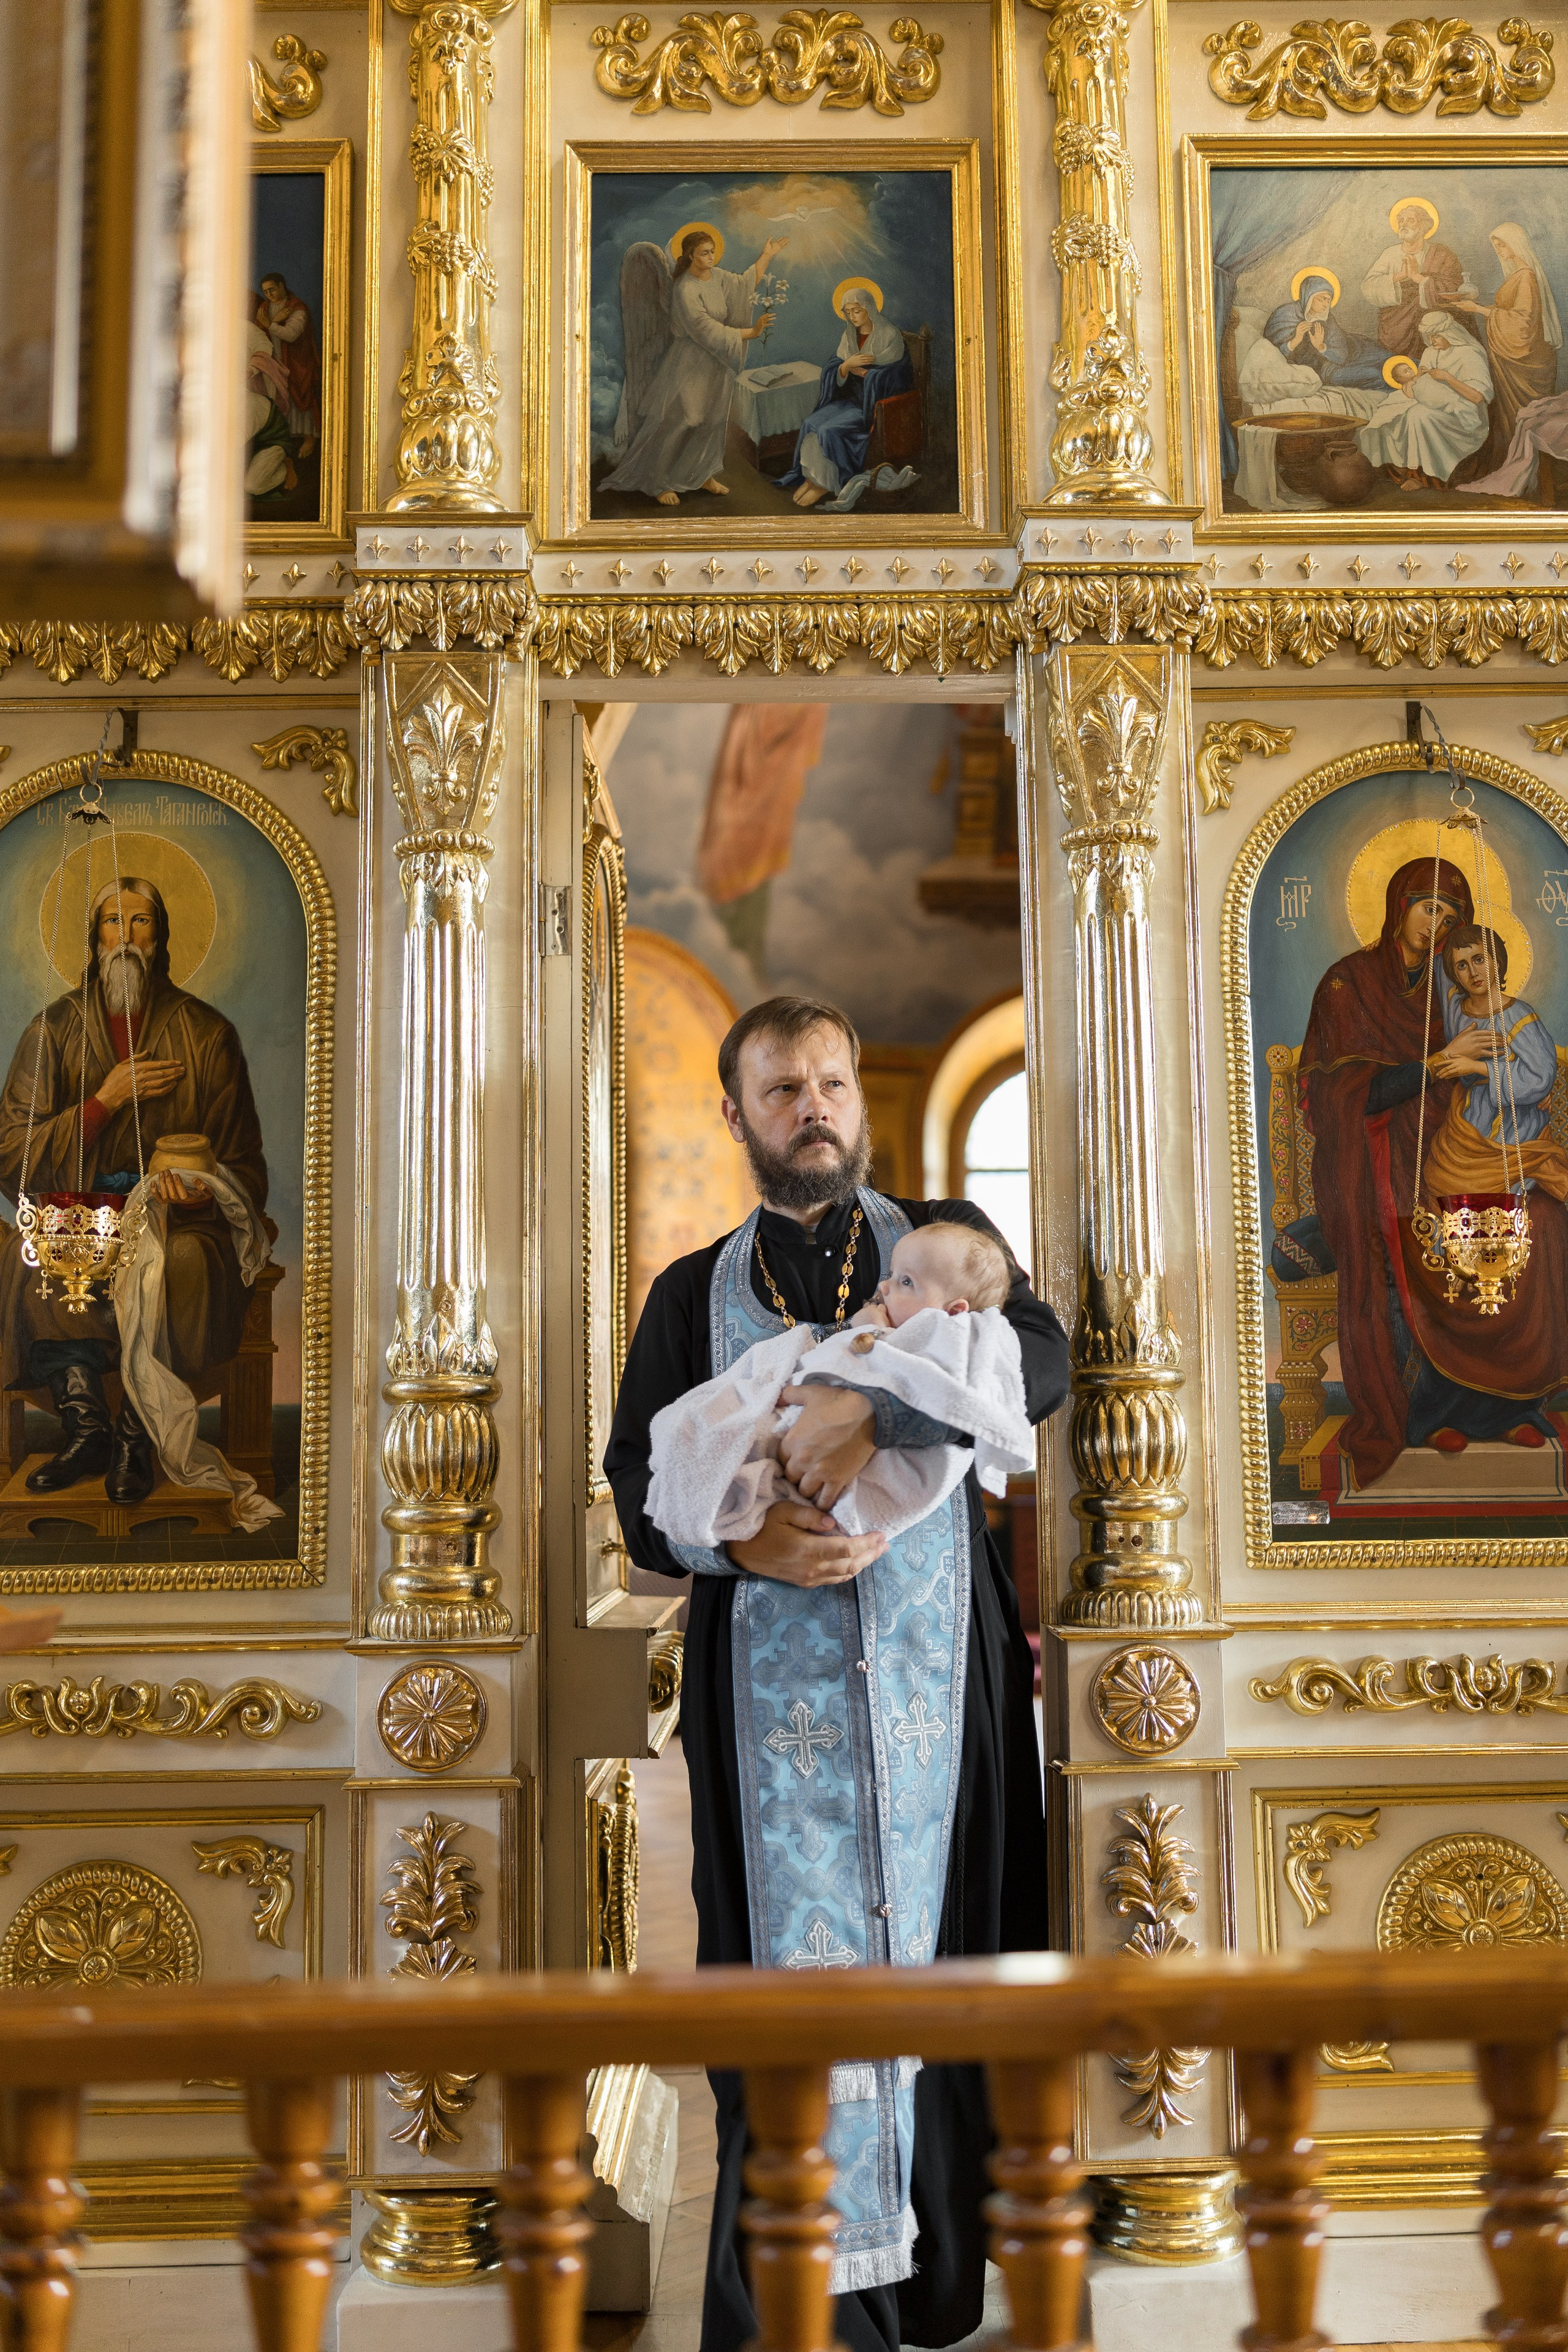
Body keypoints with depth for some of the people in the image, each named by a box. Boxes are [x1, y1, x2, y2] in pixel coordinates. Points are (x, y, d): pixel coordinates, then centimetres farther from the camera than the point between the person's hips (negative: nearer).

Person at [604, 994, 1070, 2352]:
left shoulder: (945, 1240, 12)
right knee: (794, 1953, -4)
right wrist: (741, 1540, -14)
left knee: (938, 1948, 0)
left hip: (939, 1666, 0)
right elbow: (640, 1490, 7)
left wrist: (869, 1406, -21)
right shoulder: (692, 1294, 15)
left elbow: (1043, 1361, -8)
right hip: (774, 1675, 1)